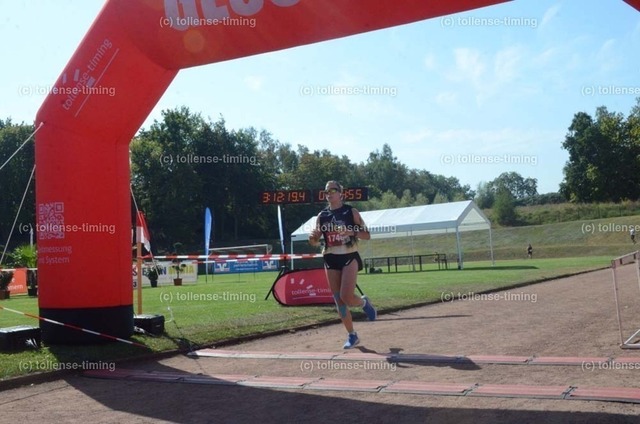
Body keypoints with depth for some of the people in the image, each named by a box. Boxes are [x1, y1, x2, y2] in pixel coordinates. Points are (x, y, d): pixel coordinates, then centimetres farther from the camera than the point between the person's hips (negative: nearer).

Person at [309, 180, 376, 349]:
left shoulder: (351, 211, -2)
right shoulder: (322, 215, 7)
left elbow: (367, 235, -2)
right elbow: (315, 242, 10)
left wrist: (351, 231, -20)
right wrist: (312, 237, -13)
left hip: (349, 257, -4)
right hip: (330, 259, 4)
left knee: (346, 297, -18)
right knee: (339, 301, 5)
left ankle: (364, 302, 18)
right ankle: (352, 335, 19)